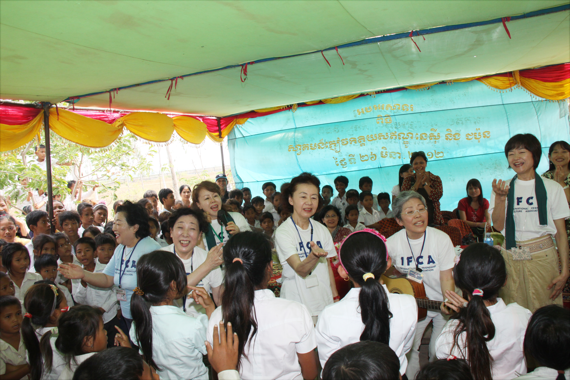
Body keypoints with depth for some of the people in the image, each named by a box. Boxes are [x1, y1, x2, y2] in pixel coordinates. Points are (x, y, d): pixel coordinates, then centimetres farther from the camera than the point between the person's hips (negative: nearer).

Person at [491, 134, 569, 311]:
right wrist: (500, 198, -18)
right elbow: (498, 225, -4)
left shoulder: (552, 188, 1)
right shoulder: (502, 188, 5)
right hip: (510, 258, 1)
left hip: (542, 256, -1)